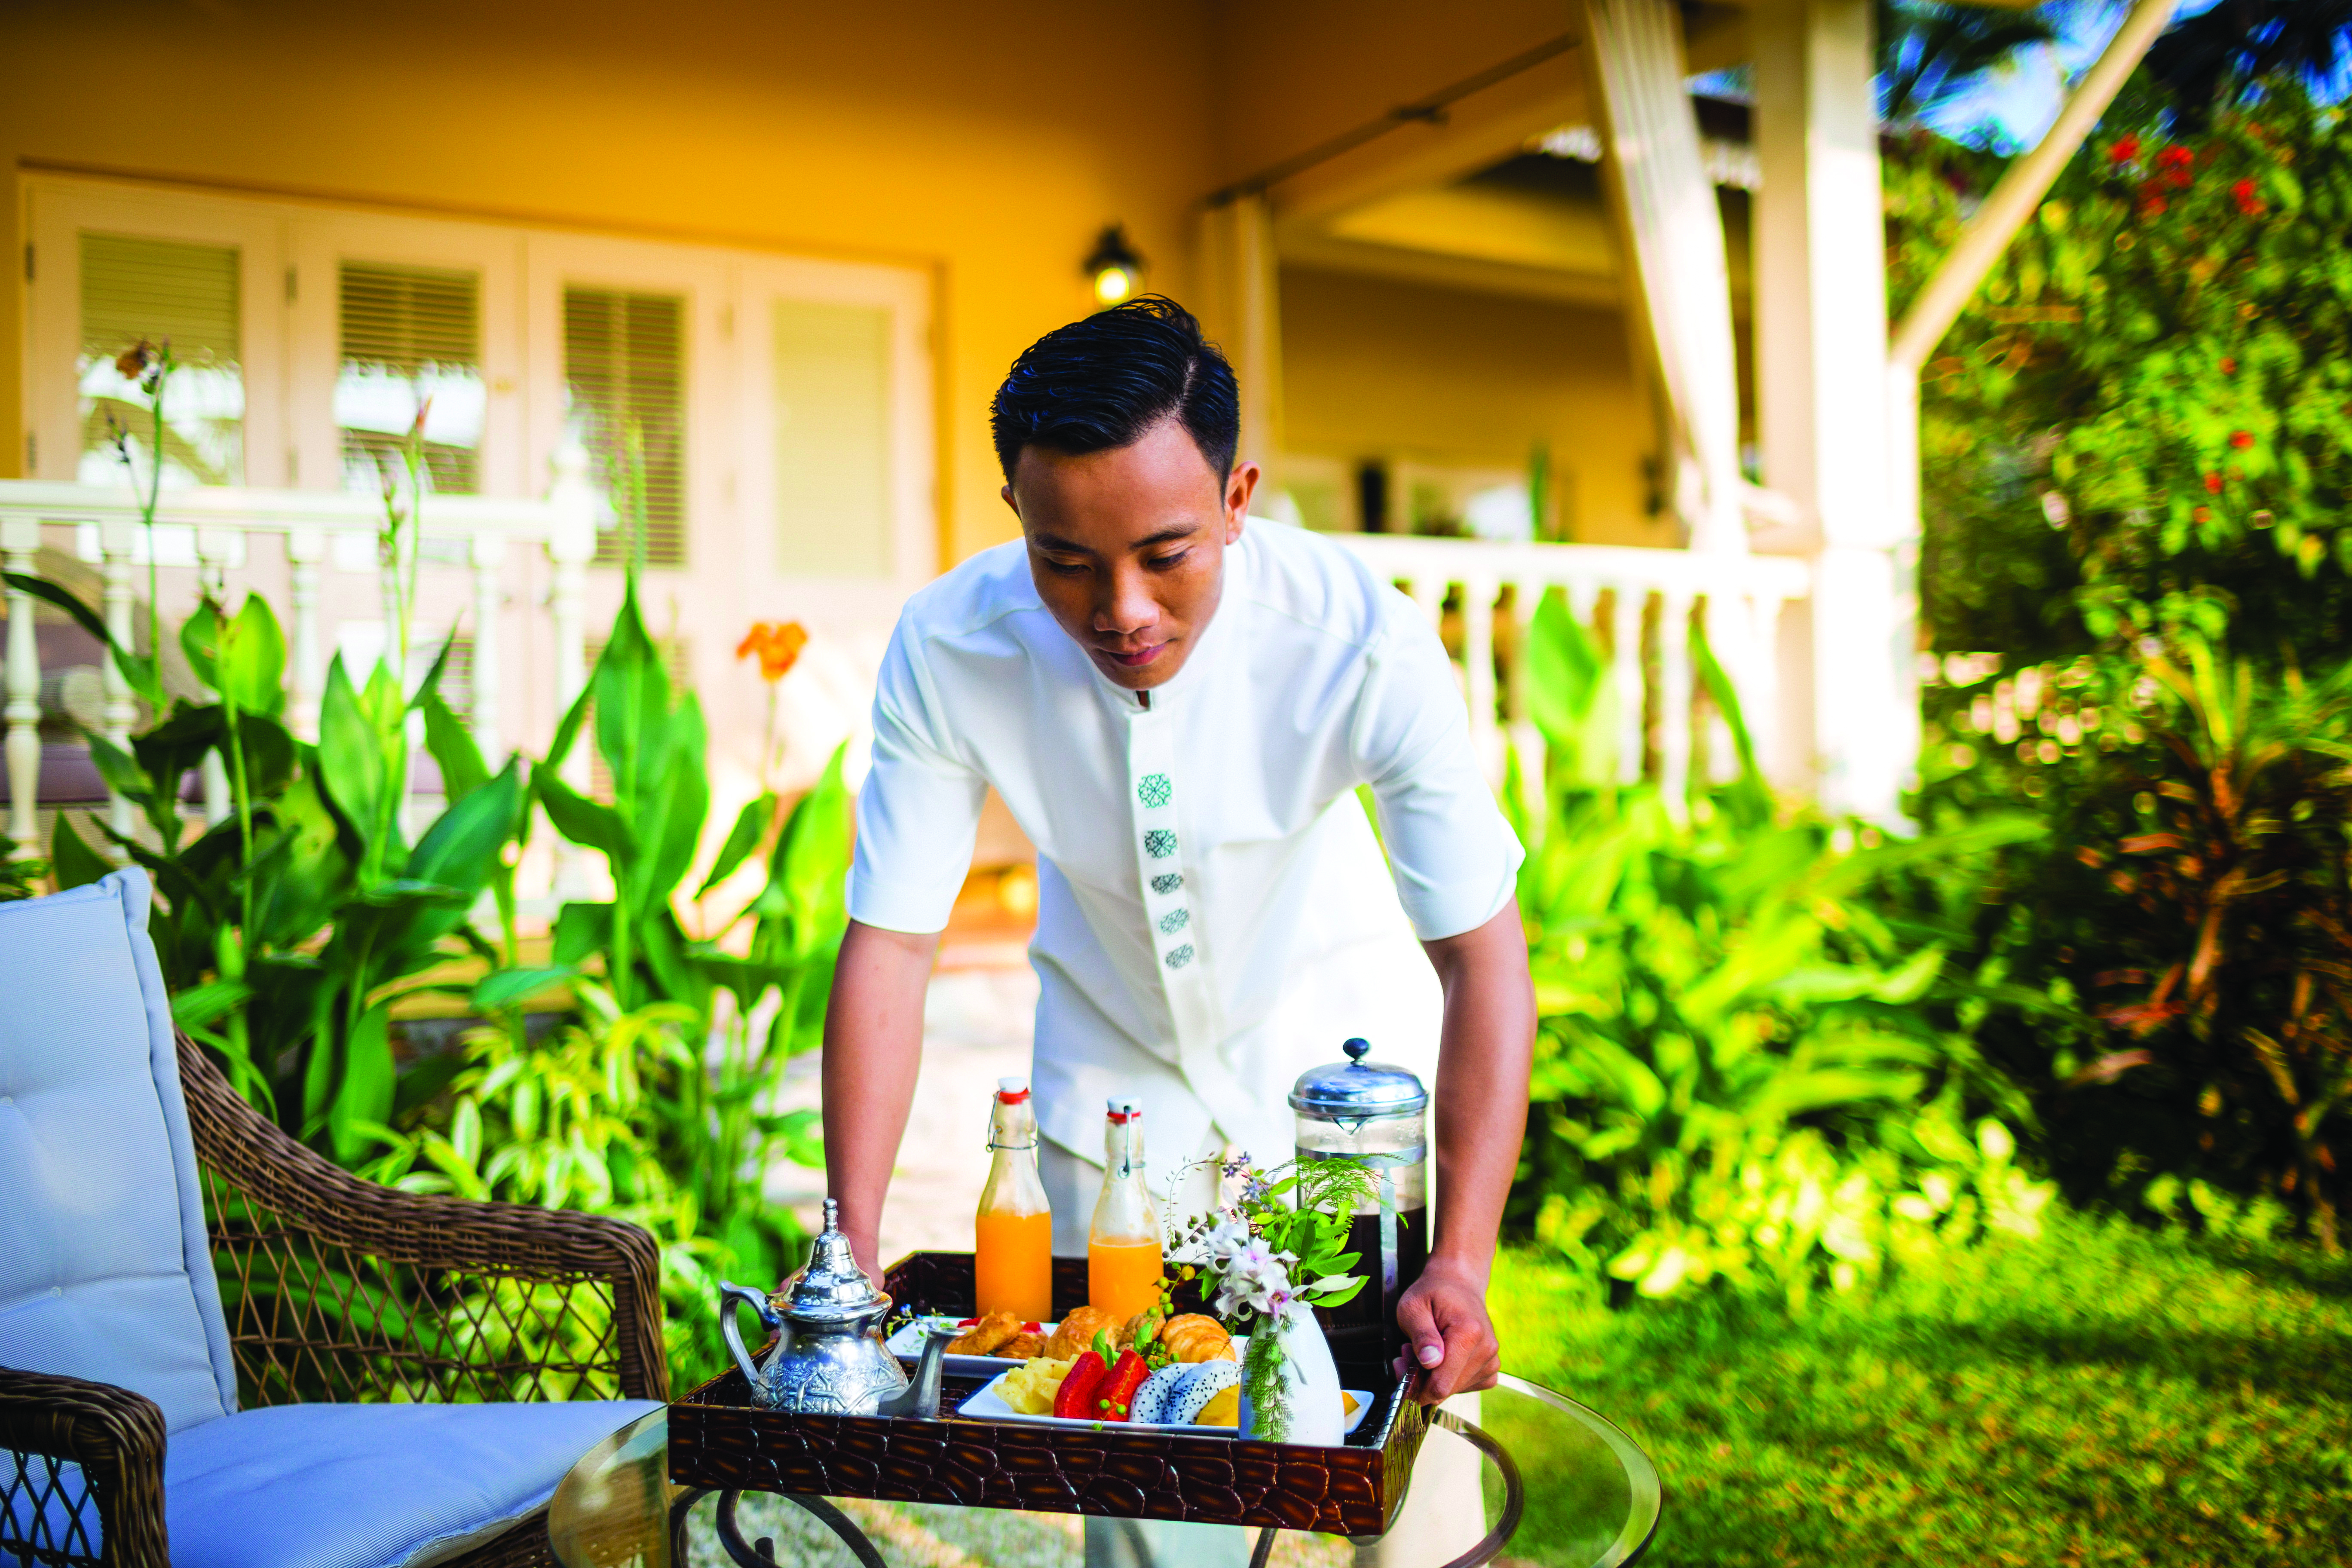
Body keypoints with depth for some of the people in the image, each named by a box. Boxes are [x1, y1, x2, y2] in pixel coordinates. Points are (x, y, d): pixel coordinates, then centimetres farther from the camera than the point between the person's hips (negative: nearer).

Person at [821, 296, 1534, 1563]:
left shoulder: (1364, 644, -31)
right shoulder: (945, 654, -26)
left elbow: (1480, 949, -27)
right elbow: (888, 946, -19)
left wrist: (1461, 1265, -35)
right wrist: (850, 1253, -24)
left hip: (1337, 1048, -1)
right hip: (1112, 1068, 2)